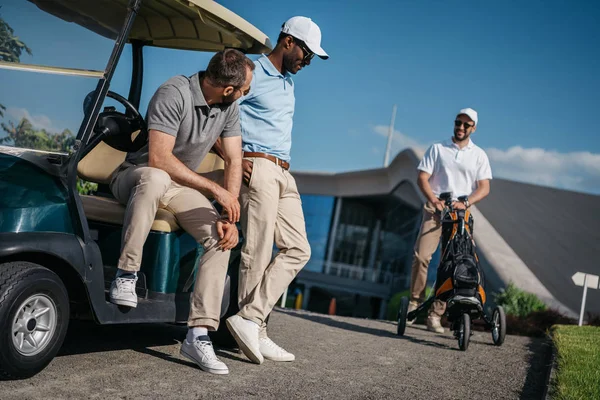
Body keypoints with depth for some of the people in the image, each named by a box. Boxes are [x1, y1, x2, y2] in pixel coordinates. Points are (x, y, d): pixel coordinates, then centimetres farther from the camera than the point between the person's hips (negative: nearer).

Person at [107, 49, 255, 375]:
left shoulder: (229, 107, -3)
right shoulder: (174, 94, -24)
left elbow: (234, 161, -3)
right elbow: (159, 158, -30)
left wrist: (229, 216, -15)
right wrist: (215, 189, -29)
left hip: (181, 184, 6)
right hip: (137, 175, -6)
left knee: (220, 236, -19)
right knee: (155, 178, -43)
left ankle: (198, 335, -20)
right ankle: (126, 275, -30)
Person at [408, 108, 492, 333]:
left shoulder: (479, 155, 11)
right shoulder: (437, 149, 11)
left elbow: (484, 188, 2)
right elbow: (422, 178, 3)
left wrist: (466, 203, -16)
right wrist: (433, 199, -14)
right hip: (435, 209, 0)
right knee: (421, 255, -17)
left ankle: (435, 314, 1)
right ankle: (415, 301, -1)